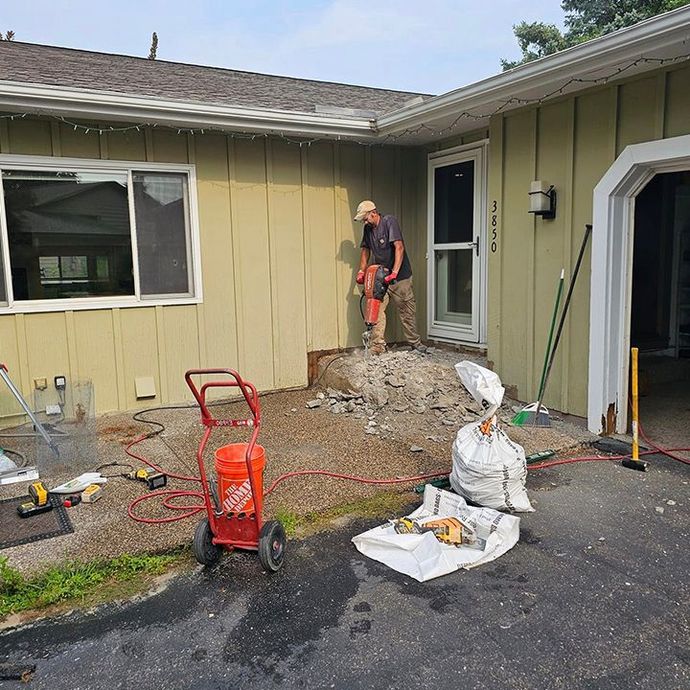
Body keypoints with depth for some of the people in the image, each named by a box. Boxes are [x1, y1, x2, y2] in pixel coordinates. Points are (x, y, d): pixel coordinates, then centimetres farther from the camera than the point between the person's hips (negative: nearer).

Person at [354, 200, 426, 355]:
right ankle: (378, 348, -6)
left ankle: (415, 343, 21)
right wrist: (361, 271, 4)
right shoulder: (368, 229, 6)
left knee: (407, 311, 5)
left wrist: (394, 273, -31)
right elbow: (365, 250, 16)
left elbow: (399, 248, -23)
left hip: (400, 276, -5)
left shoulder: (390, 222, -14)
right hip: (380, 277, 5)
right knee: (377, 311, -7)